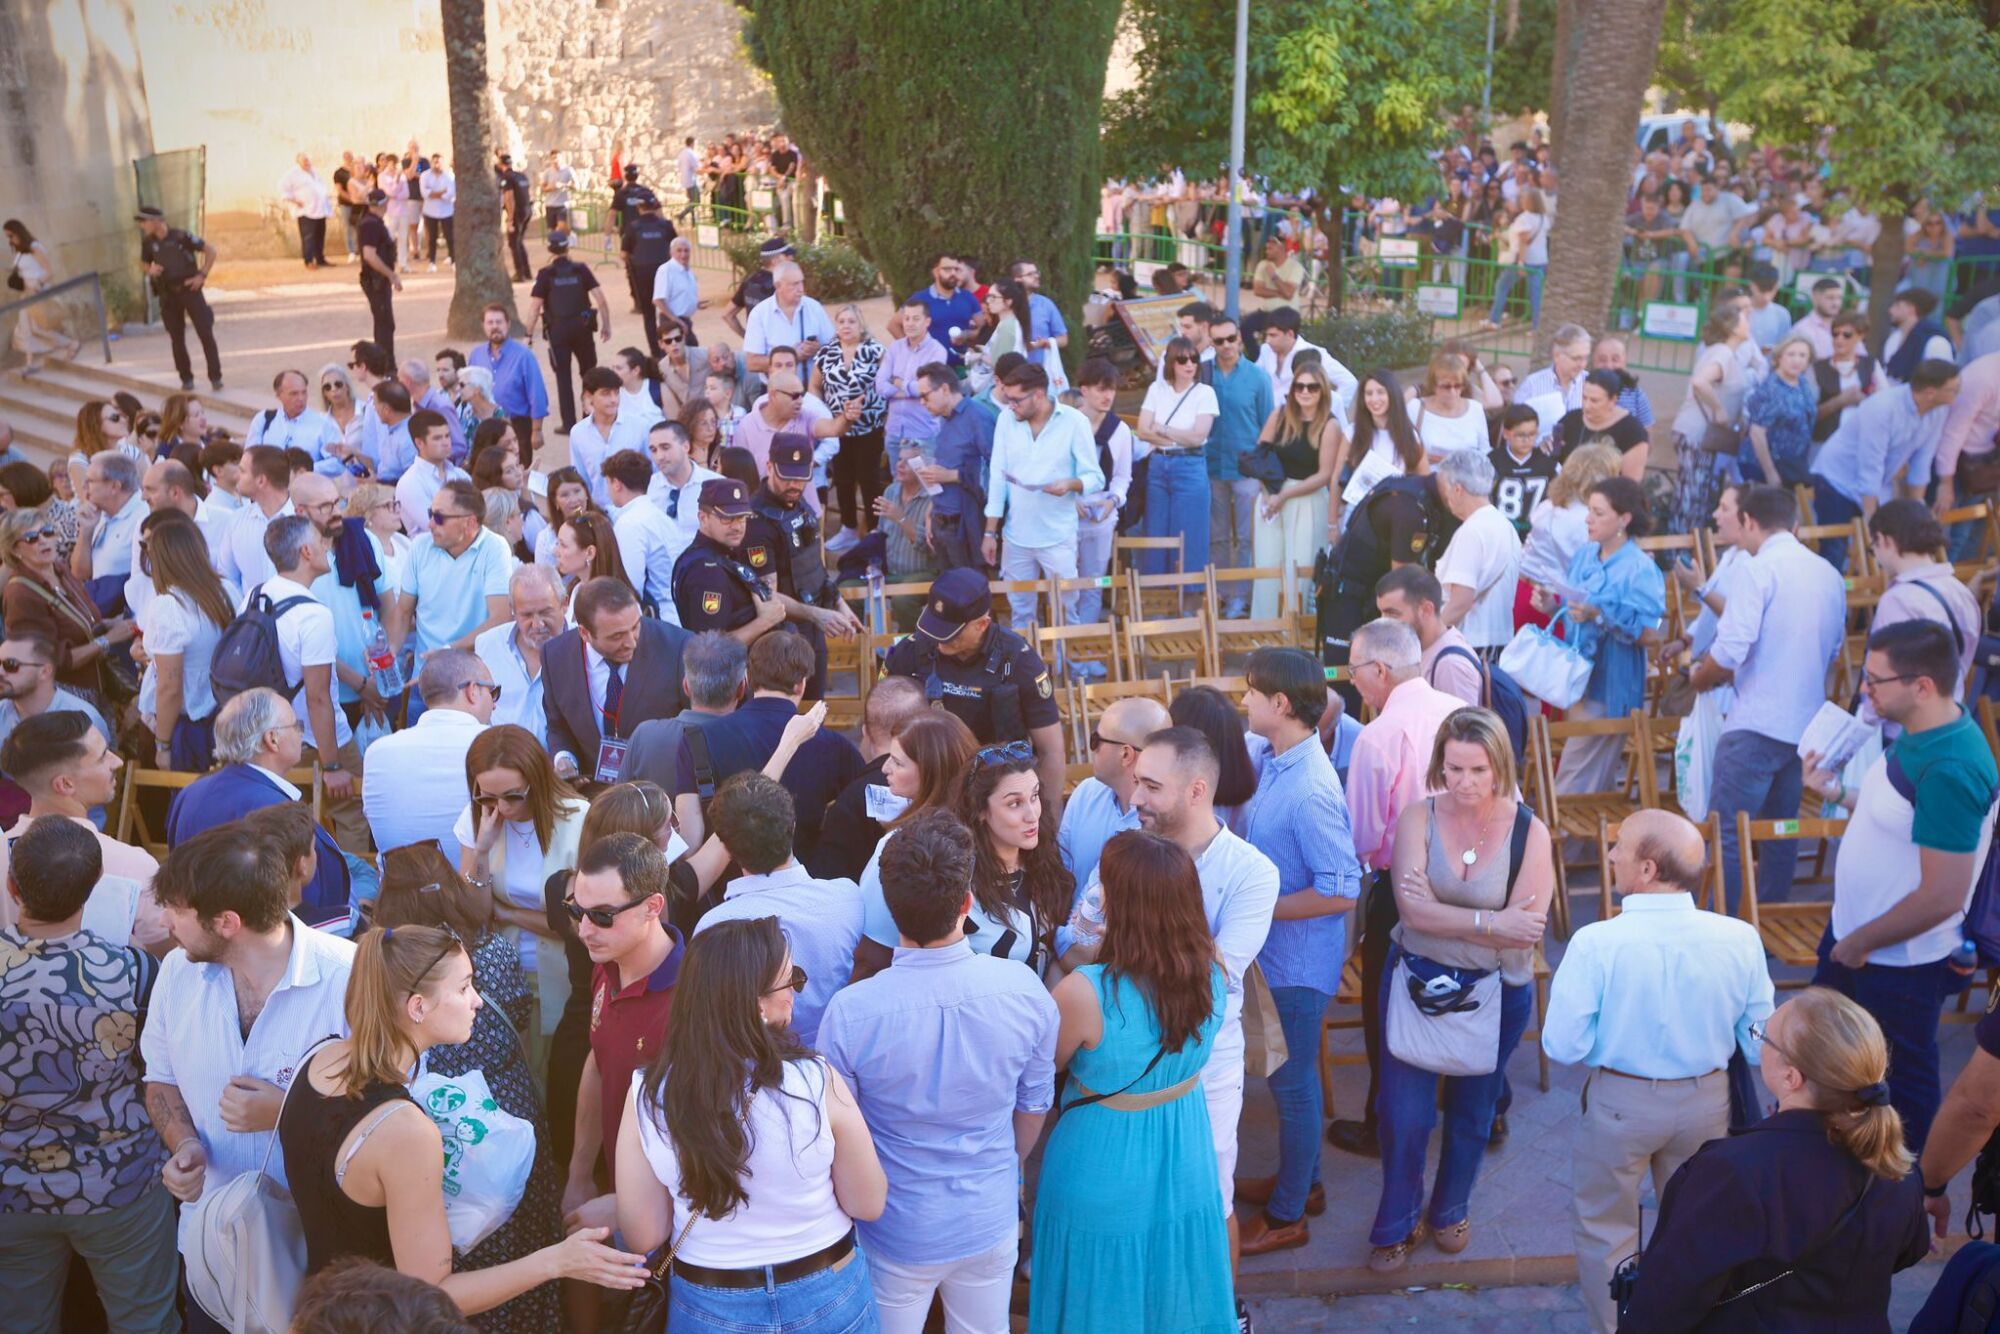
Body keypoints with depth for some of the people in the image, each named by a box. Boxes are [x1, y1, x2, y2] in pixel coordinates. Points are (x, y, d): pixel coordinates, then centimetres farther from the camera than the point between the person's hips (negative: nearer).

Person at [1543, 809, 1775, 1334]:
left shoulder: (1596, 942, -26)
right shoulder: (1740, 939, -16)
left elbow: (1563, 1047, -19)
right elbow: (1761, 1044, -4)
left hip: (1622, 1101, -3)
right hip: (1707, 1099, 4)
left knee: (1605, 1229, 20)